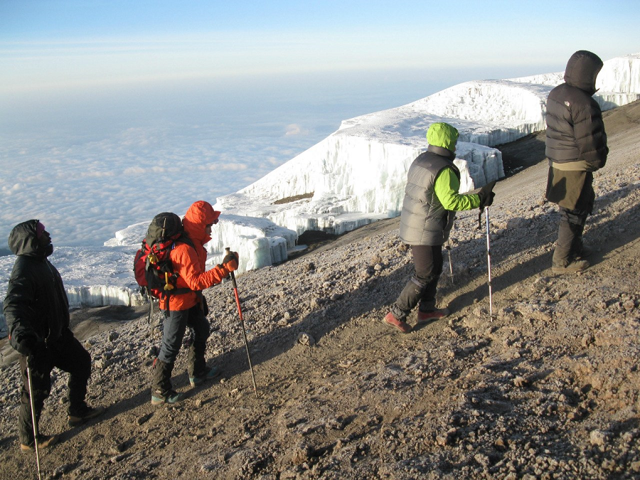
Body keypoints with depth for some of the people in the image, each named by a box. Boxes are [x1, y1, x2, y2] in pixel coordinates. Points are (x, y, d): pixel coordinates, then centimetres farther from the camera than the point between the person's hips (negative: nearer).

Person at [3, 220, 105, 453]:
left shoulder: (41, 261, 6)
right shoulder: (24, 269, -25)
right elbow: (13, 305, -39)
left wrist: (62, 327, 31)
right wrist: (20, 332, -56)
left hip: (56, 334, 10)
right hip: (36, 342, -10)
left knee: (81, 362, 19)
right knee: (37, 389, 3)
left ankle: (78, 411, 36)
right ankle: (28, 439, 22)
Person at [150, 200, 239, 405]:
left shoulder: (193, 241, 1)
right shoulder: (184, 249, -31)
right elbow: (196, 281, -35)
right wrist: (223, 269, -36)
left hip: (190, 299, 10)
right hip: (176, 302, -10)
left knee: (202, 330, 22)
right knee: (171, 345, 0)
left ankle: (197, 372, 41)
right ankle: (159, 392, 13)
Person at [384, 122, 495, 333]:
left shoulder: (421, 160, 7)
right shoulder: (443, 171, -22)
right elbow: (451, 201, -28)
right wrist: (479, 198, -20)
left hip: (411, 226, 10)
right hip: (425, 233, -10)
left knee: (434, 268, 21)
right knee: (424, 275, 2)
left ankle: (427, 310, 32)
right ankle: (397, 314, 5)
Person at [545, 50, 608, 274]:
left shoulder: (555, 94, 4)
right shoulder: (583, 104, -24)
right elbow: (589, 142, -20)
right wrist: (597, 161, -1)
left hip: (557, 162, 9)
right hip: (575, 167, -9)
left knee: (579, 206, 24)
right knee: (574, 213, 4)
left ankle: (574, 247, 38)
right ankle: (562, 261, 14)